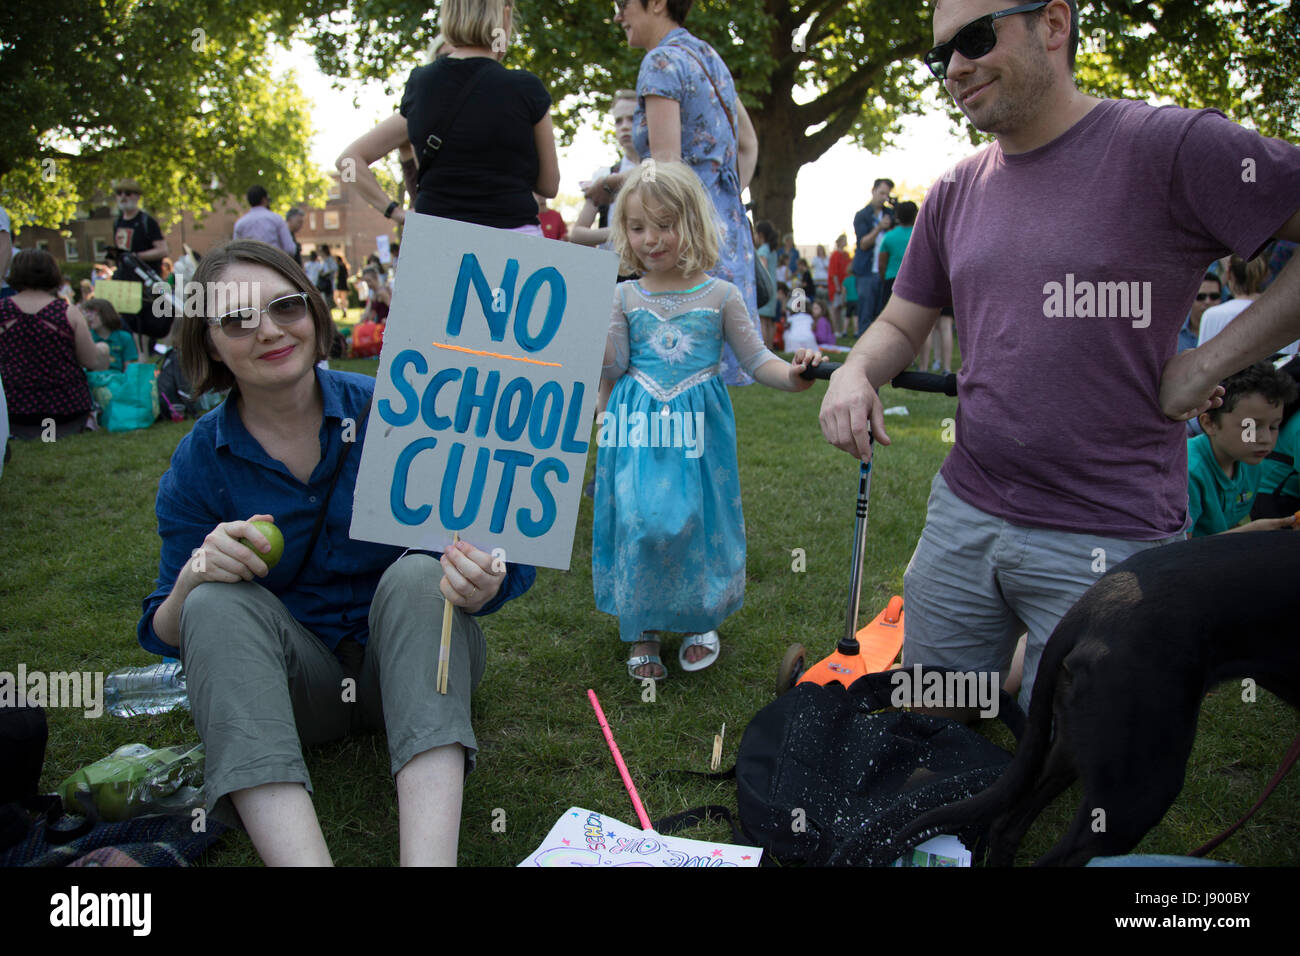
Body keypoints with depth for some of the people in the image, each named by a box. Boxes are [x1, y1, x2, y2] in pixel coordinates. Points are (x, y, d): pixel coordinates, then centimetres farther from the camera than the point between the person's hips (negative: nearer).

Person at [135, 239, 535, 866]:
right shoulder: (199, 462, -3)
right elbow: (164, 634, 0)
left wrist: (485, 581, -36)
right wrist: (194, 577, -24)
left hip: (413, 663, -1)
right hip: (290, 687, 2)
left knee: (416, 575, -29)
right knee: (217, 602, -25)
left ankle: (430, 858, -44)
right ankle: (302, 858, -41)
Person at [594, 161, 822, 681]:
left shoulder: (720, 294, 1)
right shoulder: (624, 296, 5)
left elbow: (755, 357, 1)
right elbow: (614, 367, 3)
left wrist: (790, 374, -17)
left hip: (697, 424, -1)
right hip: (639, 426, 1)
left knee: (698, 520, 2)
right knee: (638, 522, -5)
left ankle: (703, 622, 26)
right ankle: (641, 632, 13)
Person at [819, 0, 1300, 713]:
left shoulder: (1170, 146, -10)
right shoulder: (954, 193, 9)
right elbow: (902, 325, 15)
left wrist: (1209, 363, -15)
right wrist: (855, 372, -6)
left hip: (1109, 540, -5)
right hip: (963, 514, 6)